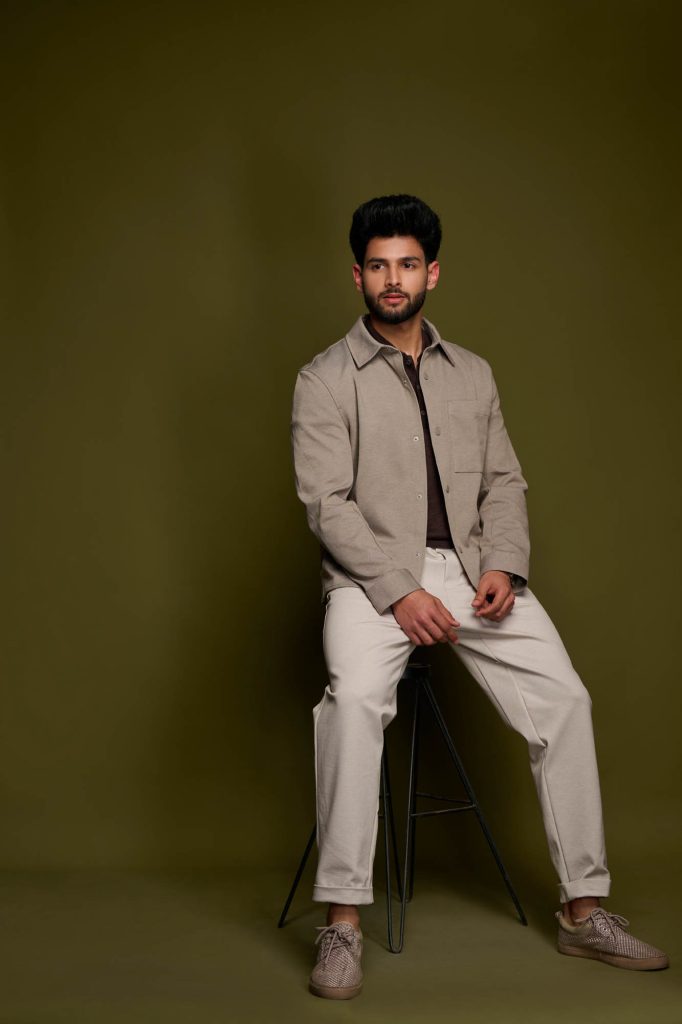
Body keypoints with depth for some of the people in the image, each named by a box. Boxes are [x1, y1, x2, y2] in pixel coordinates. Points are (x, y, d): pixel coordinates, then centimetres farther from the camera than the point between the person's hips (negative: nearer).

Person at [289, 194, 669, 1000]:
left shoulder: (473, 374, 17)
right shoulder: (325, 379, 2)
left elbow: (504, 482, 13)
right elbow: (326, 502, -7)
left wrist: (504, 566, -6)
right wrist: (398, 590, -18)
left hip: (471, 568, 4)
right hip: (372, 573, -4)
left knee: (564, 697, -13)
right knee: (355, 697, -32)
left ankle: (583, 910, 1)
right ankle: (342, 922, -23)